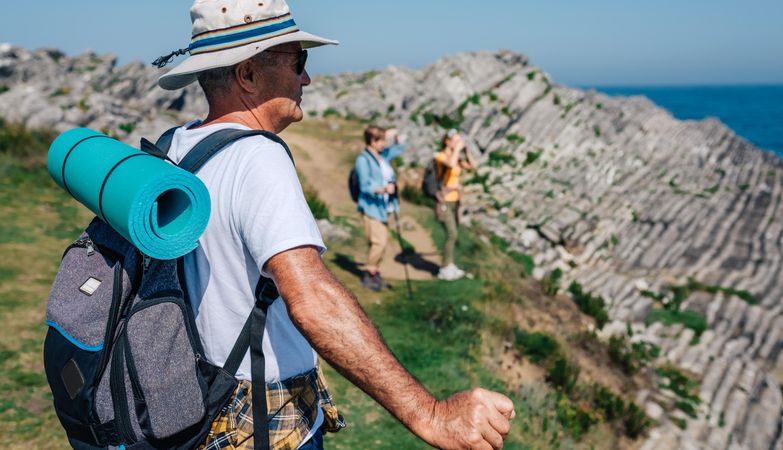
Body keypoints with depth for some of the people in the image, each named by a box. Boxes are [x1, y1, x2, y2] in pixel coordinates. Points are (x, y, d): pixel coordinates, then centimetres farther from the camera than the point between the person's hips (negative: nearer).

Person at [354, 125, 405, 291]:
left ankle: (375, 273, 23)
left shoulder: (383, 155, 12)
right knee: (379, 241, -14)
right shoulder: (363, 159, -13)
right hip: (370, 207, -9)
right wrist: (384, 189, -35)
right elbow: (365, 186, -20)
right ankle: (368, 275, 0)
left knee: (382, 241, 12)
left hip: (383, 207, 9)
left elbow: (399, 149, 30)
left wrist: (395, 136, 12)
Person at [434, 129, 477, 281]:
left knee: (453, 235, 10)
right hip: (444, 202, -8)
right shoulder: (440, 156, -14)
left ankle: (449, 266, 18)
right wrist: (457, 148, -23)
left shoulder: (456, 157, 11)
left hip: (454, 201, 8)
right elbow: (451, 165, -36)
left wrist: (466, 149, -1)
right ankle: (445, 269, -6)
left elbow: (472, 166, 6)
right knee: (452, 234, -14)